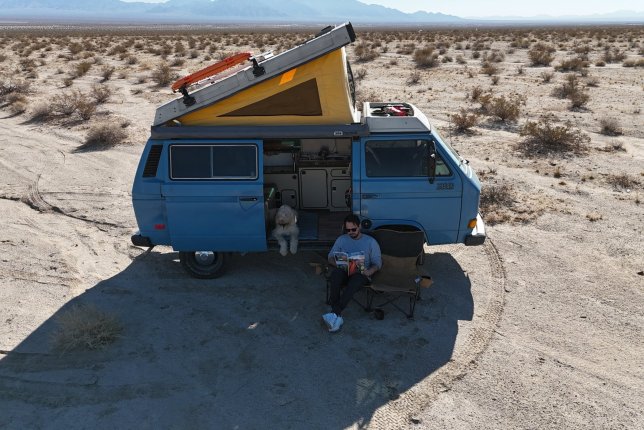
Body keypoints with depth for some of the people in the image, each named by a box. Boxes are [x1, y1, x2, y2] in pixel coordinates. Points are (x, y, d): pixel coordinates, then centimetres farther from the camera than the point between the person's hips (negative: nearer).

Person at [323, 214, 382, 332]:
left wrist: (369, 271, -17)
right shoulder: (341, 239, 16)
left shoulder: (370, 241, 9)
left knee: (355, 280, -40)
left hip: (361, 273, -2)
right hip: (344, 271, 2)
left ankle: (334, 314, -48)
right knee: (335, 274, -36)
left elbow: (377, 262, 5)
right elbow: (331, 257, 13)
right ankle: (337, 317, -42)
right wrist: (337, 264, -11)